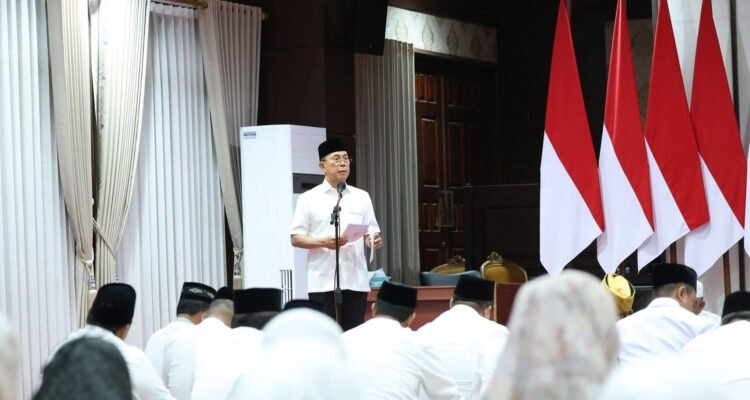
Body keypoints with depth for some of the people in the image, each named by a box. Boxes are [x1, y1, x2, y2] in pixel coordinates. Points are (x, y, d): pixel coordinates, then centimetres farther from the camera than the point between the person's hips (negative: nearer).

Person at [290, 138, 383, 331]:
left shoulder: (362, 197, 12)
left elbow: (370, 233, 13)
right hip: (323, 282, -3)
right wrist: (323, 242, -17)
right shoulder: (309, 199, 3)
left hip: (356, 280, 3)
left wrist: (375, 240, -11)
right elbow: (296, 238, 1)